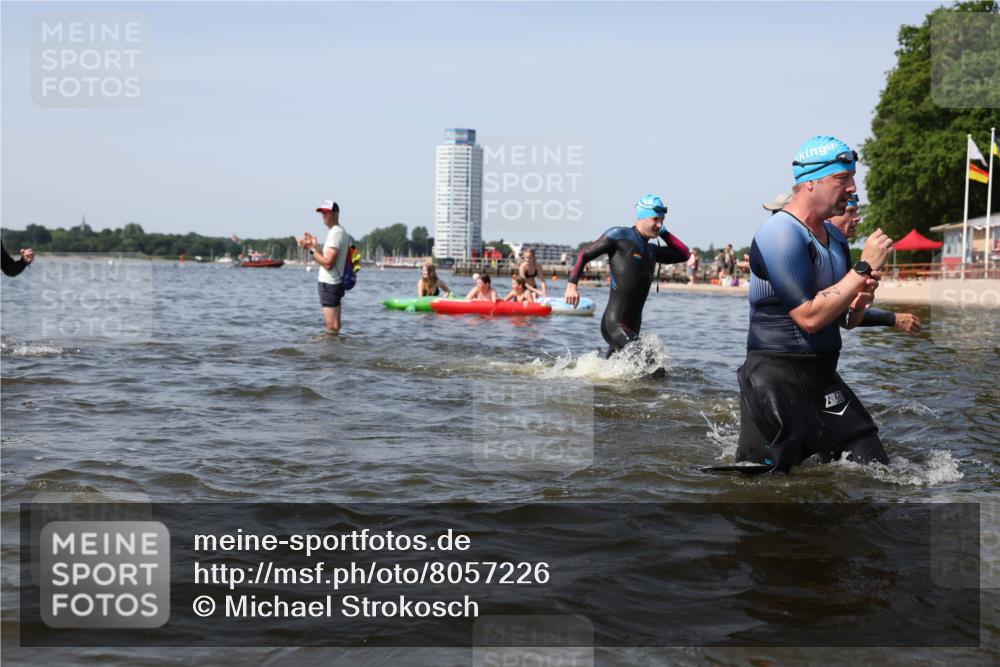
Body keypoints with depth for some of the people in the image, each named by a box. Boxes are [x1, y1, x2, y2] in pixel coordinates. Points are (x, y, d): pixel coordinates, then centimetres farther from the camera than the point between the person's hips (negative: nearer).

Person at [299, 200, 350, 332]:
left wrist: (311, 249, -15)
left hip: (329, 284, -11)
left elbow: (328, 263, -22)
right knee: (334, 325, 14)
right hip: (334, 282, 11)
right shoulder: (340, 231, 16)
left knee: (331, 326, -9)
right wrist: (316, 245, 9)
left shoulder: (335, 233, -16)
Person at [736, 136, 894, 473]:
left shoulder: (835, 237, 12)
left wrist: (857, 305, -4)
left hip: (823, 376, 9)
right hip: (776, 378, -9)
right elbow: (809, 317, -23)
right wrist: (864, 269, -17)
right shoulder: (780, 233, -16)